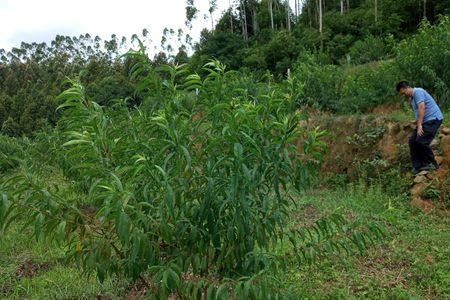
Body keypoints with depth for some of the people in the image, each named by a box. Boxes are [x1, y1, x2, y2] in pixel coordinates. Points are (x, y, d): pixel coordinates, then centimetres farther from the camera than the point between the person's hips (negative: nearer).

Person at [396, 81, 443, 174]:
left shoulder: (418, 92, -12)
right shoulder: (411, 98, 19)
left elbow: (422, 108, -21)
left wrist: (419, 125, -24)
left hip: (433, 119, -10)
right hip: (425, 121, 10)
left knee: (421, 141, -18)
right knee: (412, 140, 1)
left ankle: (432, 164, -2)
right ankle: (417, 166, 1)